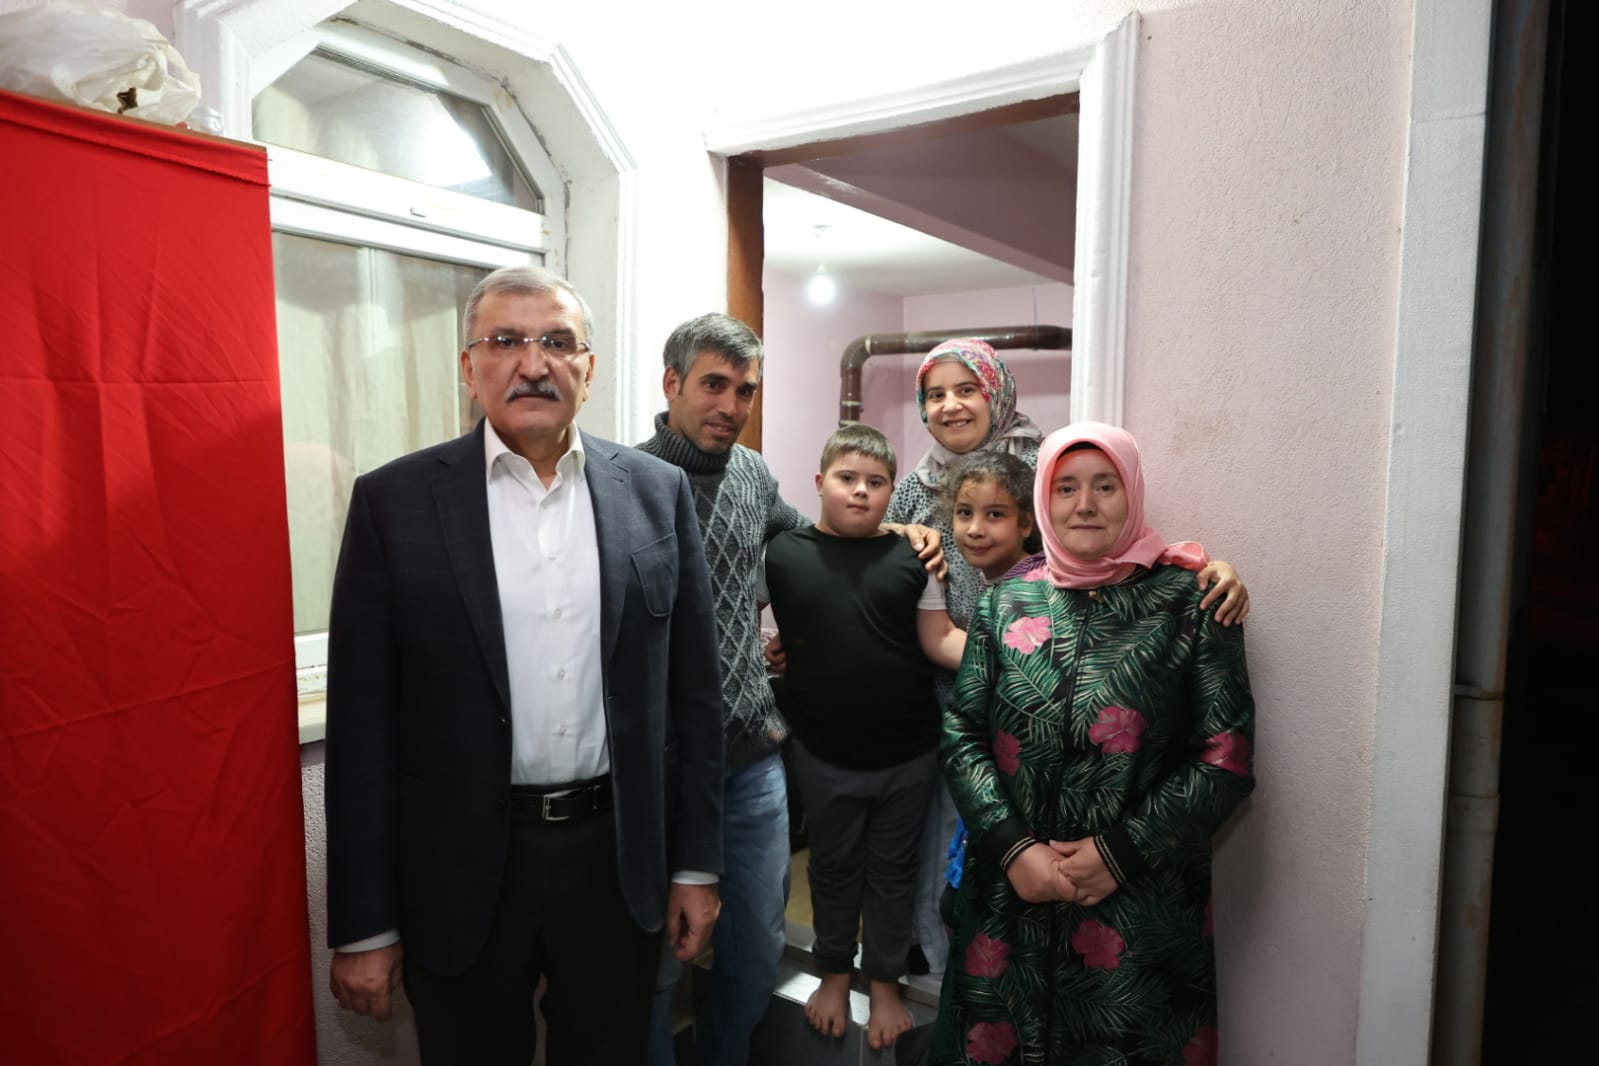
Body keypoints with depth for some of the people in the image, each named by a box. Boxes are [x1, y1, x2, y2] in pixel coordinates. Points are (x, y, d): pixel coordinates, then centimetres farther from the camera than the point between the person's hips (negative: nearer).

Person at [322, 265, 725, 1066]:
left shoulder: (658, 491, -1)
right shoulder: (394, 501, -6)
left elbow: (692, 692, 2)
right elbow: (363, 724, -5)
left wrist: (696, 864, 4)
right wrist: (363, 925, -4)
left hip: (619, 857, 2)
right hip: (460, 873, -1)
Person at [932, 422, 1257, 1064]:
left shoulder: (1188, 605, -3)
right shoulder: (1006, 605, 5)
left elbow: (1226, 758, -6)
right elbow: (961, 737, 2)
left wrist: (1119, 852, -12)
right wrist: (1013, 848, -10)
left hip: (1140, 908, -2)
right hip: (1011, 899, 2)